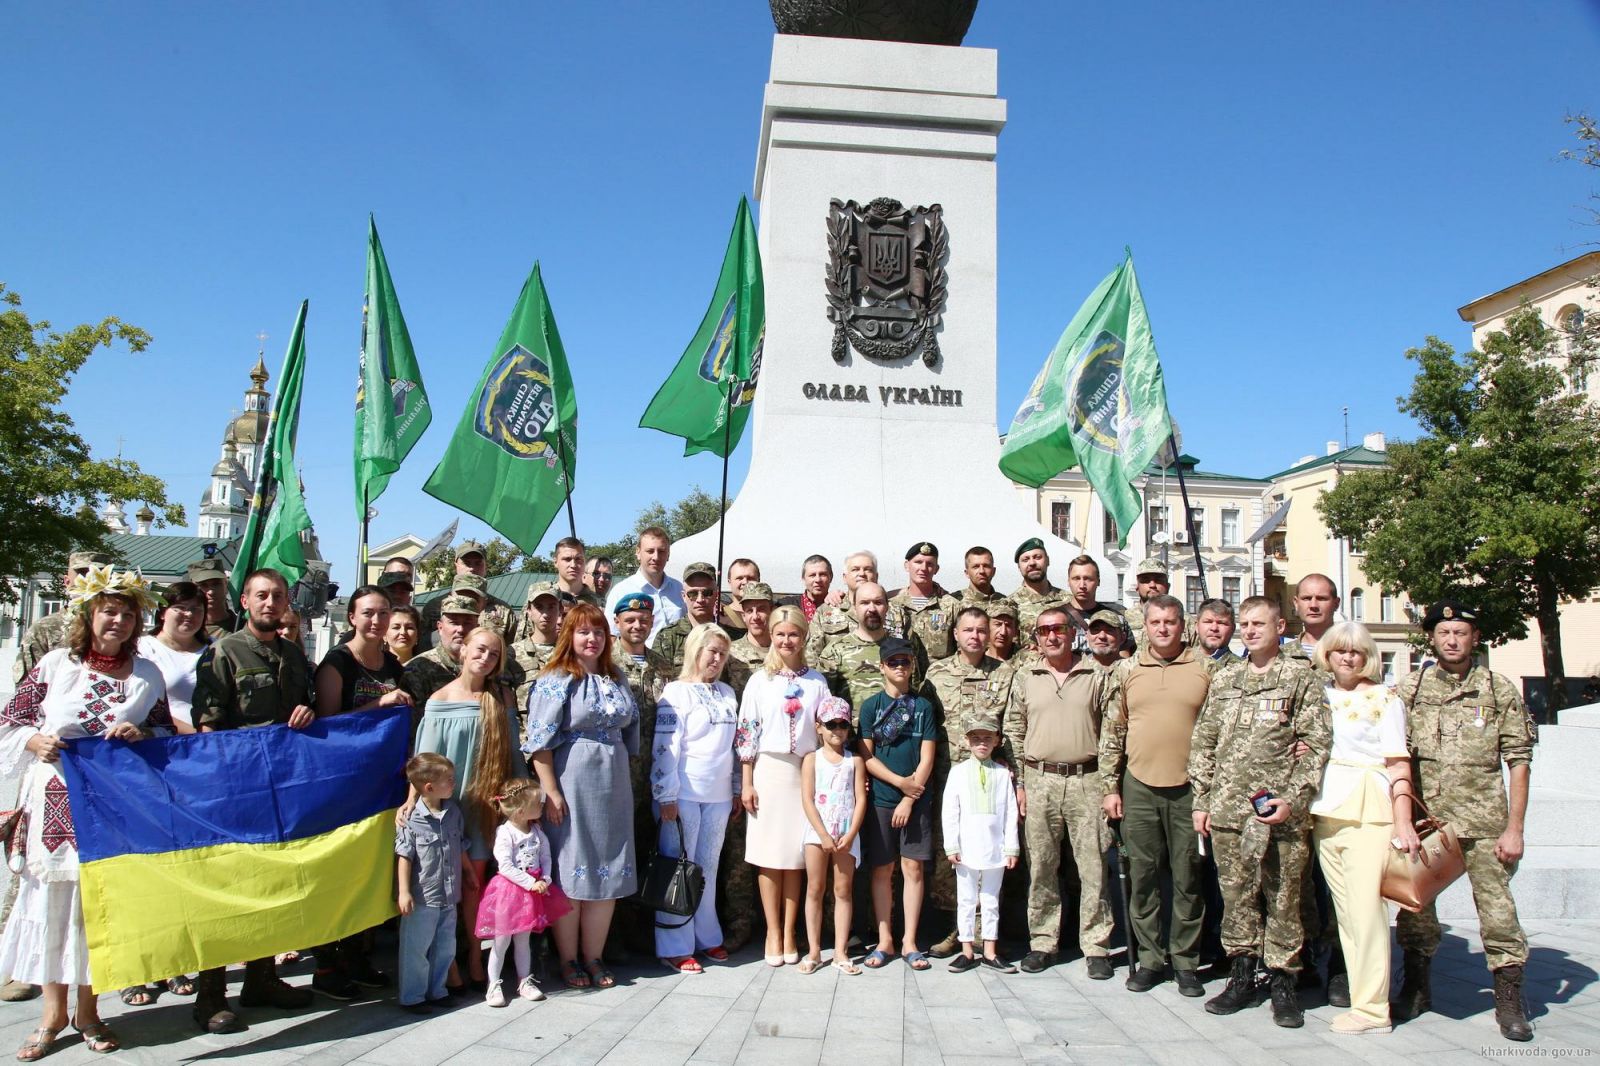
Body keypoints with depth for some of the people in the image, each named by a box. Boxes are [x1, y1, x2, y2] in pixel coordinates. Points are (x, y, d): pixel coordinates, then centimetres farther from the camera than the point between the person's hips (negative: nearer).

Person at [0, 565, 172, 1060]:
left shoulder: (147, 675, 4)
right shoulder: (55, 664, 0)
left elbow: (167, 734, 11)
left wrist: (142, 734, -10)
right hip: (56, 804, -1)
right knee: (51, 898, 4)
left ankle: (88, 1011, 22)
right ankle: (54, 1011, 21)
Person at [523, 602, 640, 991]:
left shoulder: (616, 679, 12)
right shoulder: (555, 680, -7)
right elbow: (539, 742, -12)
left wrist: (626, 780, 13)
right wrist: (551, 791, -16)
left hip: (613, 786, 6)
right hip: (571, 784, -6)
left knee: (609, 872, 9)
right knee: (570, 872, 2)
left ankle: (594, 957, 22)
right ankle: (568, 960, 17)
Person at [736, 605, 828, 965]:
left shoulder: (816, 681, 7)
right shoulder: (759, 680, 2)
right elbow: (746, 732, 0)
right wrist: (746, 783, -4)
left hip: (805, 772, 1)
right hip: (768, 770, -1)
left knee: (796, 856, 5)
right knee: (769, 854, 1)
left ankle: (789, 932, 15)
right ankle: (773, 932, 12)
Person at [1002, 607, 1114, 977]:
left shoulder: (1095, 675, 4)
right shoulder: (1023, 676, 6)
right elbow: (1013, 733, 8)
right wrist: (1019, 783, 3)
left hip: (1086, 782, -1)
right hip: (1039, 782, 1)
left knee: (1093, 868, 2)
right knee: (1041, 867, 8)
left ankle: (1096, 947, 13)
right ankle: (1042, 942, 19)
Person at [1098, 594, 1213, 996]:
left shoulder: (1204, 669, 1)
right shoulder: (1125, 671, 5)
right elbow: (1111, 733, 8)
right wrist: (1110, 787, 4)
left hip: (1189, 787, -1)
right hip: (1139, 786, 1)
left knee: (1187, 878, 6)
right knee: (1142, 876, 8)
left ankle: (1186, 960, 19)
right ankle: (1150, 957, 20)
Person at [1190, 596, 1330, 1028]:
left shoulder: (1302, 679, 1)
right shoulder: (1223, 679, 13)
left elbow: (1316, 746, -4)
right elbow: (1203, 743, 14)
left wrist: (1293, 801, -12)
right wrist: (1201, 801, 8)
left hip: (1281, 812, -3)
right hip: (1227, 810, 4)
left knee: (1282, 898, 4)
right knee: (1236, 895, 10)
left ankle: (1283, 982, 17)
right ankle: (1241, 976, 21)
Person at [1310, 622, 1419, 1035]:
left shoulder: (1384, 699, 0)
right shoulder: (1318, 695, 14)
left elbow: (1398, 764, -4)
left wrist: (1403, 822, -12)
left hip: (1367, 814, -5)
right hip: (1325, 812, 5)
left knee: (1366, 908, -8)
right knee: (1344, 910, 7)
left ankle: (1372, 1008, -2)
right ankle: (1361, 995, 14)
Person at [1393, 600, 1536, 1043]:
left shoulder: (1500, 690, 2)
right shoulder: (1409, 688, 4)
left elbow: (1519, 760, 1)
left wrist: (1514, 827, -4)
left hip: (1483, 821, -1)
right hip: (1423, 817, 2)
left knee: (1496, 907, -1)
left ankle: (1509, 999, 17)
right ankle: (1416, 987, 25)